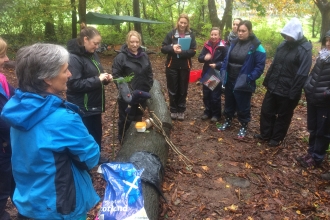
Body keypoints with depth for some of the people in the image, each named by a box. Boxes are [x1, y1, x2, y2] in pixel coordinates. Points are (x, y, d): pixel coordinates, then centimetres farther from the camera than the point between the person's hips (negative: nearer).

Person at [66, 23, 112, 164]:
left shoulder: (92, 54, 8)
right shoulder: (74, 58, -19)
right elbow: (74, 84, -24)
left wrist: (104, 78, -1)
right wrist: (97, 80, -23)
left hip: (94, 104, 9)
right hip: (82, 108, -9)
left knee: (97, 133, 21)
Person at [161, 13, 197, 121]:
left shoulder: (191, 35, 0)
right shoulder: (171, 34, -1)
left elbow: (193, 51, -6)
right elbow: (163, 48, -3)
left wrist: (182, 52, -23)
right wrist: (172, 48, -22)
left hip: (185, 67, 1)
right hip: (172, 66, -1)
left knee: (183, 90, 10)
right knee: (173, 89, 7)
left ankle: (181, 110, 23)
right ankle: (173, 110, 22)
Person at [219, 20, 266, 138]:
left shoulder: (256, 46, -12)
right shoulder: (234, 43, 5)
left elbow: (260, 66, -11)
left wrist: (249, 78, -20)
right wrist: (223, 72, 2)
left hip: (243, 83, -5)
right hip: (230, 80, 5)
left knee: (243, 106, 8)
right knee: (228, 103, 19)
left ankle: (243, 126, 27)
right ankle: (227, 121, 39)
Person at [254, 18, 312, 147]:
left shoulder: (304, 50, -15)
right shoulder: (283, 45, 6)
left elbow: (302, 74, -18)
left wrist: (293, 93, -19)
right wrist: (267, 81, 13)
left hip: (287, 92, -6)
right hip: (273, 87, 7)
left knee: (283, 116, 10)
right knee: (266, 111, 15)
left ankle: (277, 138, 27)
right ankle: (265, 134, 32)